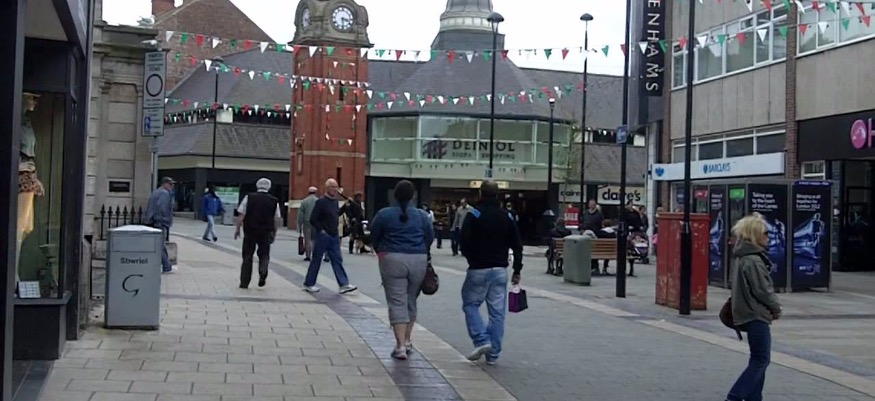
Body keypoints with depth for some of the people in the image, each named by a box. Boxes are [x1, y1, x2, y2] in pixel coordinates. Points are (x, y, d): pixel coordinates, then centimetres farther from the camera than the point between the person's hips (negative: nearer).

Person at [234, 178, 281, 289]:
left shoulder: (249, 198, -1)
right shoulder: (274, 201, 1)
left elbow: (241, 215, -4)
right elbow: (277, 219, 2)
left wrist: (237, 229, 4)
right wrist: (274, 233, 12)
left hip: (250, 231, 0)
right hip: (266, 233, 0)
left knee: (247, 256, 10)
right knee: (264, 255, 15)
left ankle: (244, 282, 11)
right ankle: (263, 274, -11)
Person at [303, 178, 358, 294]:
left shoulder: (335, 201, 10)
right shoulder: (321, 202, -13)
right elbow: (313, 219, -15)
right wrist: (321, 230, -15)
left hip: (334, 236, 7)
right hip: (322, 236, -7)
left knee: (337, 260, 3)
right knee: (316, 260, 3)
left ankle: (344, 284, 0)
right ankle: (308, 284, 14)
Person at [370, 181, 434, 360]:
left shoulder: (384, 214, -2)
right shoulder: (422, 215, 5)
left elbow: (374, 236, 5)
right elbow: (430, 238, 9)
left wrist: (380, 252, 22)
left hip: (393, 259, -3)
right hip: (418, 261, 3)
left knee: (397, 302, -2)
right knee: (411, 300, 17)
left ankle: (401, 345, -10)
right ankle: (407, 341, 23)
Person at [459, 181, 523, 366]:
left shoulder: (474, 214, -8)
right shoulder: (507, 216, 6)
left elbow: (464, 242, -12)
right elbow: (517, 246, 5)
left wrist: (472, 259, 6)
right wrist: (517, 271, 11)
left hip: (478, 269, -4)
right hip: (500, 270, 4)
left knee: (470, 304, 10)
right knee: (497, 312, 5)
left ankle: (482, 340, -7)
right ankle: (493, 354, 7)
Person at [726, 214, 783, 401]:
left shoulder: (745, 257, 12)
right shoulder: (753, 261, -20)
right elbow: (762, 290, -19)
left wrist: (771, 307, 10)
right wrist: (776, 308, -3)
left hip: (750, 314, 10)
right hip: (757, 315, -10)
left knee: (759, 359, 14)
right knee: (760, 360, -6)